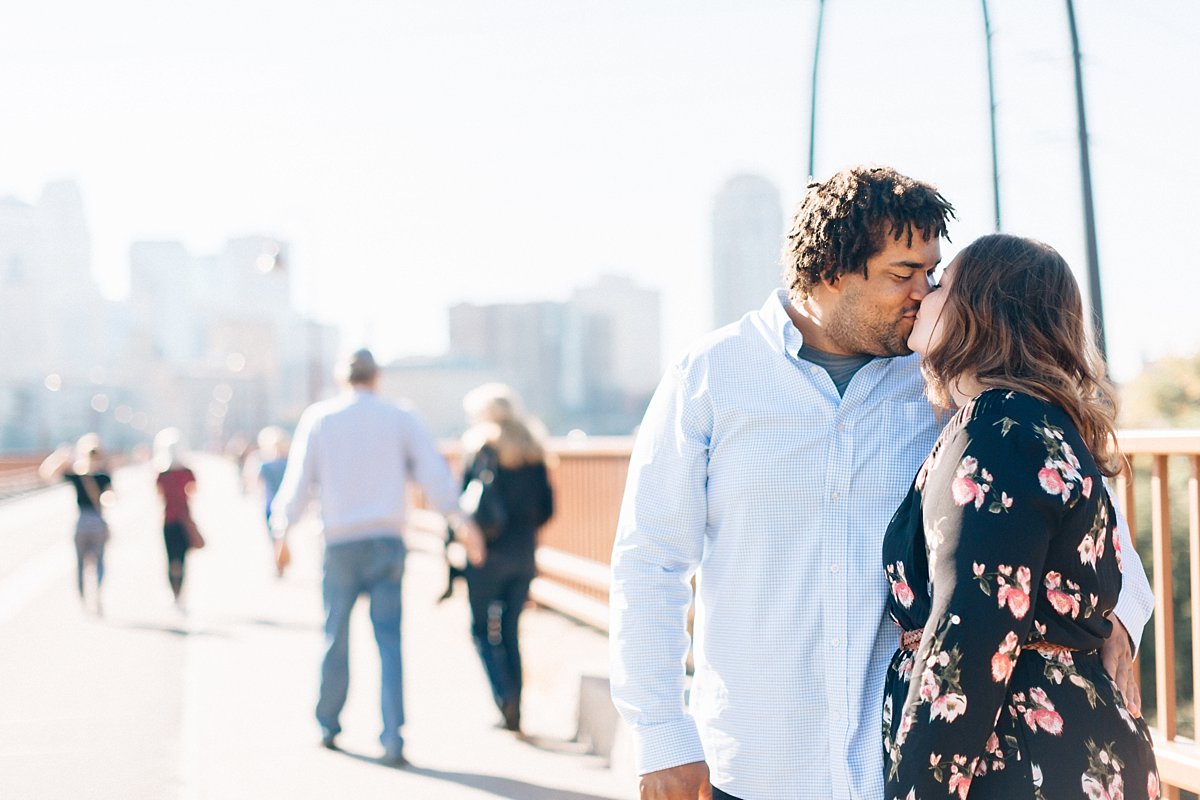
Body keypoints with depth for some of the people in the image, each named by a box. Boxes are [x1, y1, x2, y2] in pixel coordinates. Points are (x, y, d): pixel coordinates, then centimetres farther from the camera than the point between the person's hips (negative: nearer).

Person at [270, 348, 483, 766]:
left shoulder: (318, 418, 6)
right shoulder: (400, 418, 7)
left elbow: (298, 479, 4)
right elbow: (433, 470, -1)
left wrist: (281, 530, 10)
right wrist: (459, 518, -5)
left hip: (340, 542, 0)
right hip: (387, 540, 0)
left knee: (336, 636, 13)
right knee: (389, 640, -2)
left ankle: (328, 726, 23)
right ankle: (392, 739, -10)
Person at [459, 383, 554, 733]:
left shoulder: (479, 444, -4)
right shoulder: (531, 447, 9)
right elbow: (547, 506, 7)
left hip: (490, 555, -5)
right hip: (524, 556, 5)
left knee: (483, 629, 4)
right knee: (509, 631, 12)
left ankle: (505, 697, -13)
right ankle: (513, 712, 11)